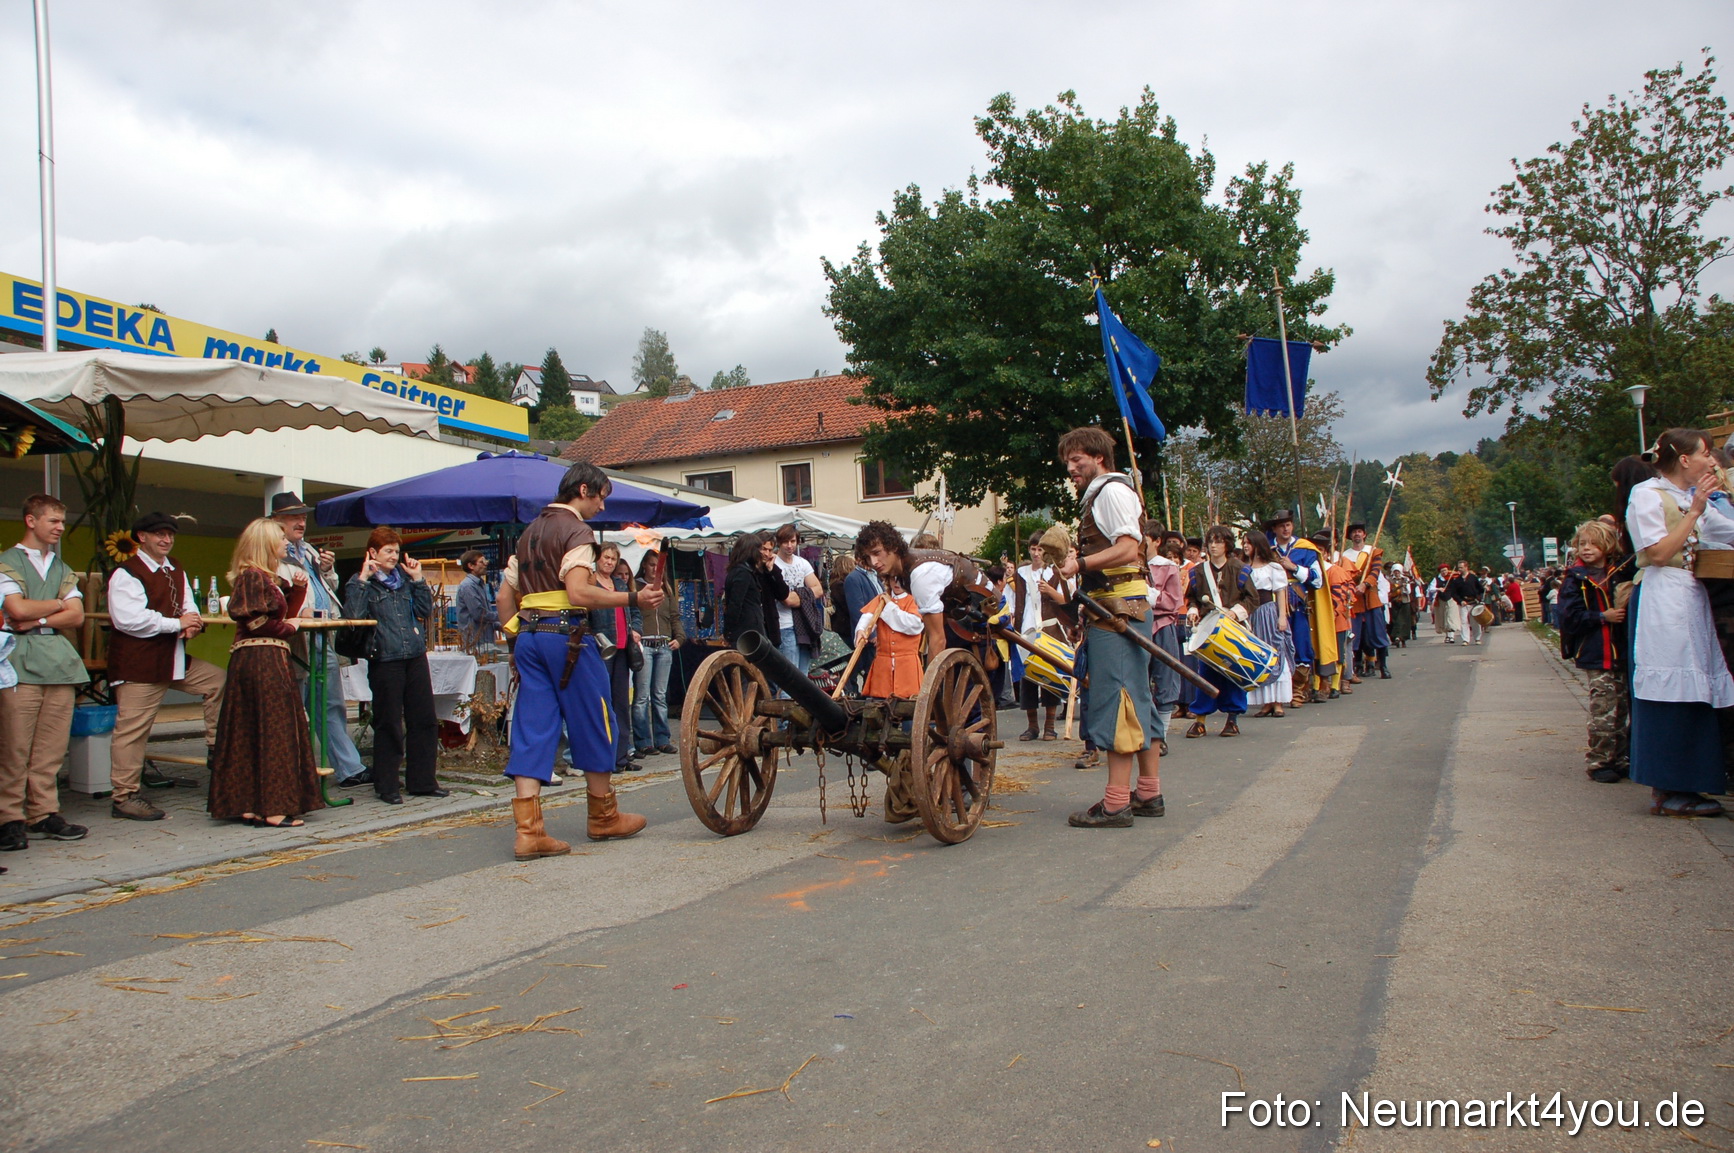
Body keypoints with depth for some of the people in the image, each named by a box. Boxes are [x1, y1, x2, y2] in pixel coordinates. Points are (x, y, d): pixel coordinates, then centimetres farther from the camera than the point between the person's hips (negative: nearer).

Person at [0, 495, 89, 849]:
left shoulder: (62, 568, 19)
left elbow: (77, 615, 8)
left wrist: (37, 621, -6)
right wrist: (56, 605, 4)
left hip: (59, 660, 5)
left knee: (52, 746, 3)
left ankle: (44, 813, 9)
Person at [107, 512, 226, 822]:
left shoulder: (176, 573, 17)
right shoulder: (126, 574, -11)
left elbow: (188, 608, 19)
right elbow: (129, 619, -21)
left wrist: (193, 621, -7)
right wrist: (178, 623, -16)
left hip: (175, 658, 8)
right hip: (137, 663, -8)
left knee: (217, 680, 5)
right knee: (133, 729, -5)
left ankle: (216, 748, 15)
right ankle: (124, 796, 3)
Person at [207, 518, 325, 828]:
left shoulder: (271, 579, 19)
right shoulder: (251, 577, -10)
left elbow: (287, 614, 18)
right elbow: (255, 623, -17)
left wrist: (298, 588, 6)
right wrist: (289, 627, -4)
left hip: (270, 662, 10)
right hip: (260, 661, -10)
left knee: (252, 733, 10)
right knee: (271, 732, -7)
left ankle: (248, 804, 13)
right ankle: (270, 808, -5)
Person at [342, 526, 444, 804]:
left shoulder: (404, 579, 15)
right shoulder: (361, 583, 0)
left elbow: (425, 609, 11)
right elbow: (353, 614, -16)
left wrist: (418, 578, 5)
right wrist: (362, 580, -14)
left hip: (415, 656, 5)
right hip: (385, 659, -5)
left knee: (424, 719, 7)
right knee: (388, 725, 1)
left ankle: (422, 781, 17)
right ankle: (387, 785, 10)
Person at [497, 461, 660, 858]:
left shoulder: (531, 531, 19)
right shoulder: (576, 530, -7)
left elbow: (505, 595, 18)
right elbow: (579, 593, -20)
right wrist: (633, 598, -18)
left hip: (528, 636, 8)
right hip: (566, 635, -8)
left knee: (532, 731, 3)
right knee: (594, 724, 6)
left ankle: (528, 830, -4)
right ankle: (603, 817, 18)